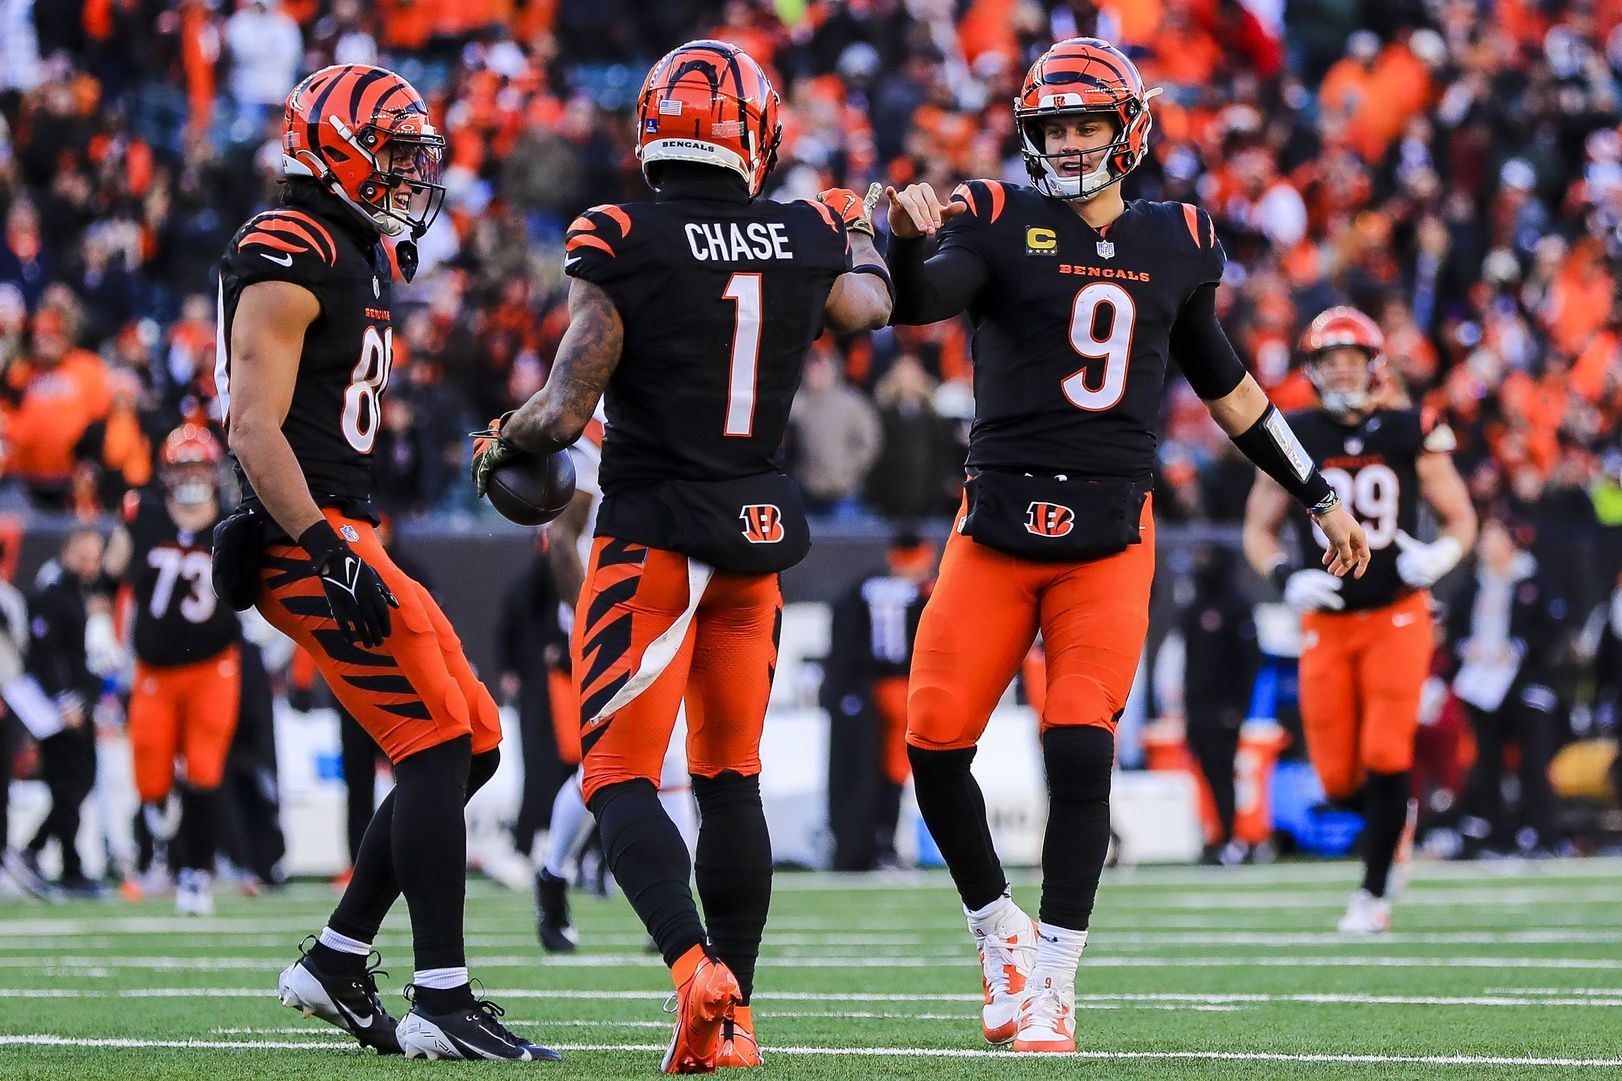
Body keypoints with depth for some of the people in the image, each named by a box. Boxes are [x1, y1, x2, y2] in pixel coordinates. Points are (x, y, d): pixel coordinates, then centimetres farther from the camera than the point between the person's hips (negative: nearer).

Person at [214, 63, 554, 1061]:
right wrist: (327, 554, -25)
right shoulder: (290, 259, -12)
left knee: (471, 747, 9)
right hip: (308, 537, -10)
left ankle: (338, 964, 12)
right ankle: (442, 1002, -13)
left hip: (341, 537, 10)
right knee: (436, 747, -13)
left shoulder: (354, 258, 19)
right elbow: (256, 428, -20)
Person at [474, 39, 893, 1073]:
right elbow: (869, 306, 25)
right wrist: (862, 232, 46)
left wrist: (503, 444, 6)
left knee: (620, 779, -1)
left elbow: (564, 411, -15)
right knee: (730, 779, 14)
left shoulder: (622, 245, -14)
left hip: (655, 532, -4)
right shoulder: (804, 240, 0)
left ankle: (696, 965, -24)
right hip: (759, 534, 4)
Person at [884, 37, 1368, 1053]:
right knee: (935, 745, -7)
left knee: (1080, 752, -12)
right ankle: (1002, 936, 16)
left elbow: (1226, 384, 23)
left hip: (1111, 536, 1)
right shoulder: (1001, 222, 2)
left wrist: (1320, 495, 27)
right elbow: (920, 301, -18)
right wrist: (907, 237, -40)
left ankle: (1052, 985, -2)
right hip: (997, 527, 0)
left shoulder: (1176, 244, 11)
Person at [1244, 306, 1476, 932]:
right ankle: (1390, 818, 35)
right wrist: (1285, 577, -11)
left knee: (1386, 761, -12)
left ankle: (1374, 893, 3)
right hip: (1326, 621, 2)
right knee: (1338, 779, 0)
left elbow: (1461, 519, 7)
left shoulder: (1411, 435, -3)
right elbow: (1258, 530, 9)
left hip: (1397, 616, -2)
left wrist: (1440, 556, -15)